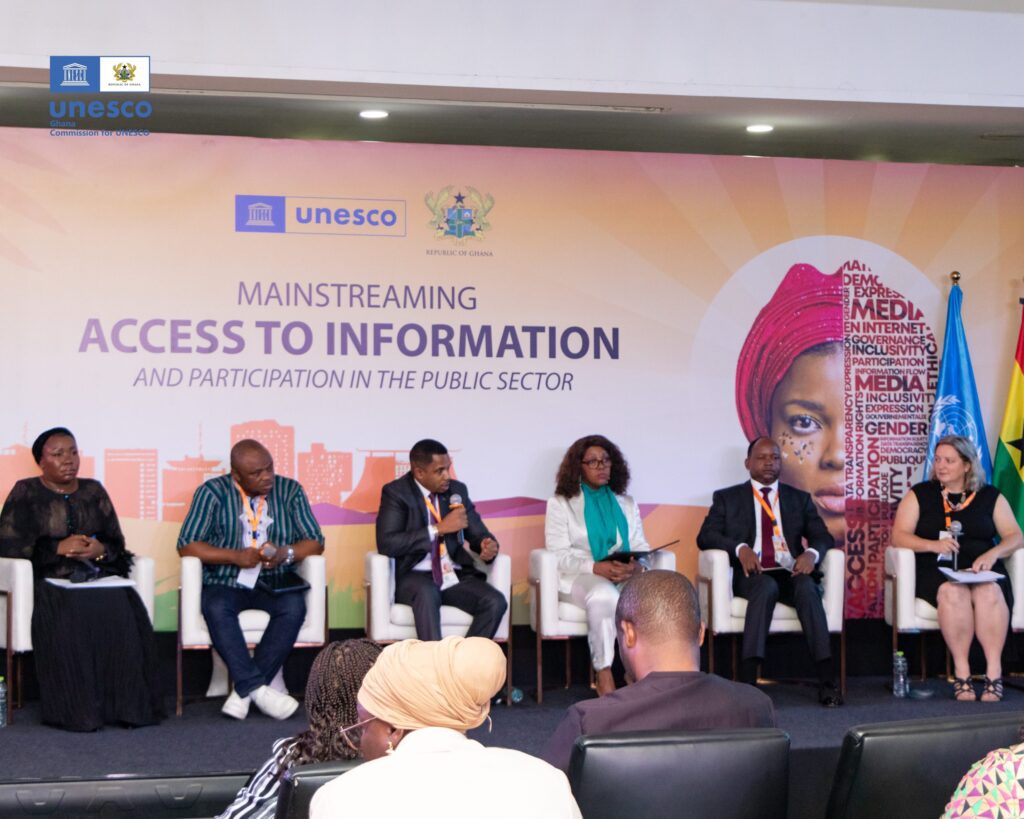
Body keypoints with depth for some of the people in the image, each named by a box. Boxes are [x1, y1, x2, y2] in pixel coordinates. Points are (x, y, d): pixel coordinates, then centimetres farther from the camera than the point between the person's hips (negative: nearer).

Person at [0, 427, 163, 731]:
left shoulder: (93, 491, 19)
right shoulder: (26, 493, 9)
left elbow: (117, 543, 16)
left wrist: (101, 550, -9)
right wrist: (59, 548, -13)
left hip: (99, 578, 3)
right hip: (50, 582, -3)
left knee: (125, 615, -31)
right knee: (67, 620, -37)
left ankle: (125, 705, -27)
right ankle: (75, 711, -31)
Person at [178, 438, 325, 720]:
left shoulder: (290, 491, 5)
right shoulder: (213, 493, -1)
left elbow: (315, 542, 3)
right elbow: (187, 545, -6)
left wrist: (286, 554, -19)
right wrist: (235, 556, -18)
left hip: (275, 583, 1)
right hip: (226, 583, -1)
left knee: (294, 607, -31)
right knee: (216, 608, -34)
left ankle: (244, 690, -26)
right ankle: (257, 689, -35)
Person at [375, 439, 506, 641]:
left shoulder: (457, 490, 10)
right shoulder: (396, 492, -4)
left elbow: (477, 532, 14)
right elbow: (386, 543, -16)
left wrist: (488, 545, -13)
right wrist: (439, 529, -20)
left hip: (456, 576, 4)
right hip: (415, 577, -4)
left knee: (496, 602, -23)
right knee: (426, 593, -39)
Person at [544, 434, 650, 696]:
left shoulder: (626, 504, 23)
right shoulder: (561, 503, 10)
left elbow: (641, 547, 13)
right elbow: (559, 555, -2)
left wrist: (635, 566, -13)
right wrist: (597, 568, -19)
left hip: (625, 576, 3)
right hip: (578, 577, -3)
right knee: (604, 595, -39)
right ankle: (604, 675, -31)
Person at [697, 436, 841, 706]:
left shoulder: (799, 499, 23)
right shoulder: (727, 498, 17)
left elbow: (823, 536, 13)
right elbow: (705, 535, 4)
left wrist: (811, 553, -12)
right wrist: (740, 548, -15)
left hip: (791, 573, 2)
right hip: (752, 574, -2)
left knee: (807, 587, -33)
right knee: (766, 587, -37)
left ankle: (826, 681, -40)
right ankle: (748, 680, -44)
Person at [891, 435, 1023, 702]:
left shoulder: (990, 496, 15)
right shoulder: (919, 494, 12)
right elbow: (899, 536, 2)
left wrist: (993, 554, -13)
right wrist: (933, 545, -16)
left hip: (981, 569, 1)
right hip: (936, 571, -1)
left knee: (989, 592, -34)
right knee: (953, 592, -36)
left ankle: (994, 672, -36)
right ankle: (961, 672, -33)